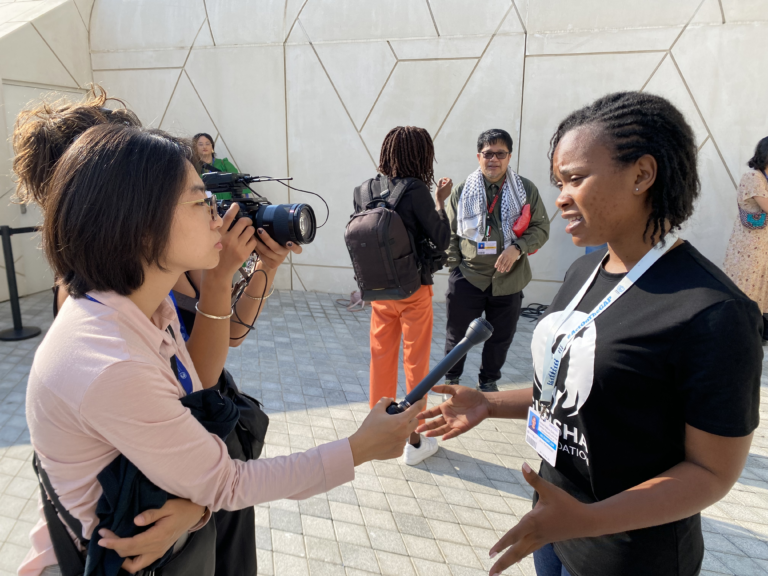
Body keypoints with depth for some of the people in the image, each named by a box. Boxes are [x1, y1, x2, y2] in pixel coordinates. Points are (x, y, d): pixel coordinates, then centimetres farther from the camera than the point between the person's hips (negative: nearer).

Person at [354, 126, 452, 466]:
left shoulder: (363, 191, -2)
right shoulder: (416, 191, -19)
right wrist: (441, 201, -3)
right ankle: (414, 442, 20)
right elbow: (441, 241, -13)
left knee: (381, 358, 17)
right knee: (416, 364, 8)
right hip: (413, 291, -5)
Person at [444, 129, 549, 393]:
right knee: (457, 334, 9)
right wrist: (455, 267, 0)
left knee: (501, 337, 14)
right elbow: (450, 233, 6)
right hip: (467, 277, 0)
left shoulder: (527, 189, 0)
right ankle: (451, 379, 33)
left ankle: (488, 381, 36)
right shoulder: (463, 190, 2)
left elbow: (541, 228, 2)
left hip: (508, 279, 1)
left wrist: (517, 248, -15)